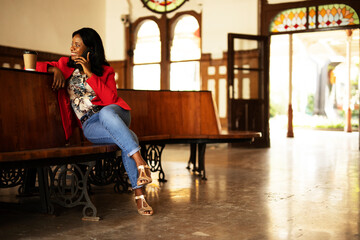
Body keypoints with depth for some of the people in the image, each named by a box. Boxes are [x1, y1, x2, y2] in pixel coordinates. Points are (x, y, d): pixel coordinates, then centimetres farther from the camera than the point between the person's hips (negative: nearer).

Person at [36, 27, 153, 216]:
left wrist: (89, 73, -10)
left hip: (114, 114, 0)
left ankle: (140, 164, -45)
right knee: (130, 137, -33)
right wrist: (55, 69, -6)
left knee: (105, 112, -41)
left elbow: (111, 99, -8)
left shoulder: (105, 71, 9)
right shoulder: (66, 65, 15)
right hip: (89, 125, 0)